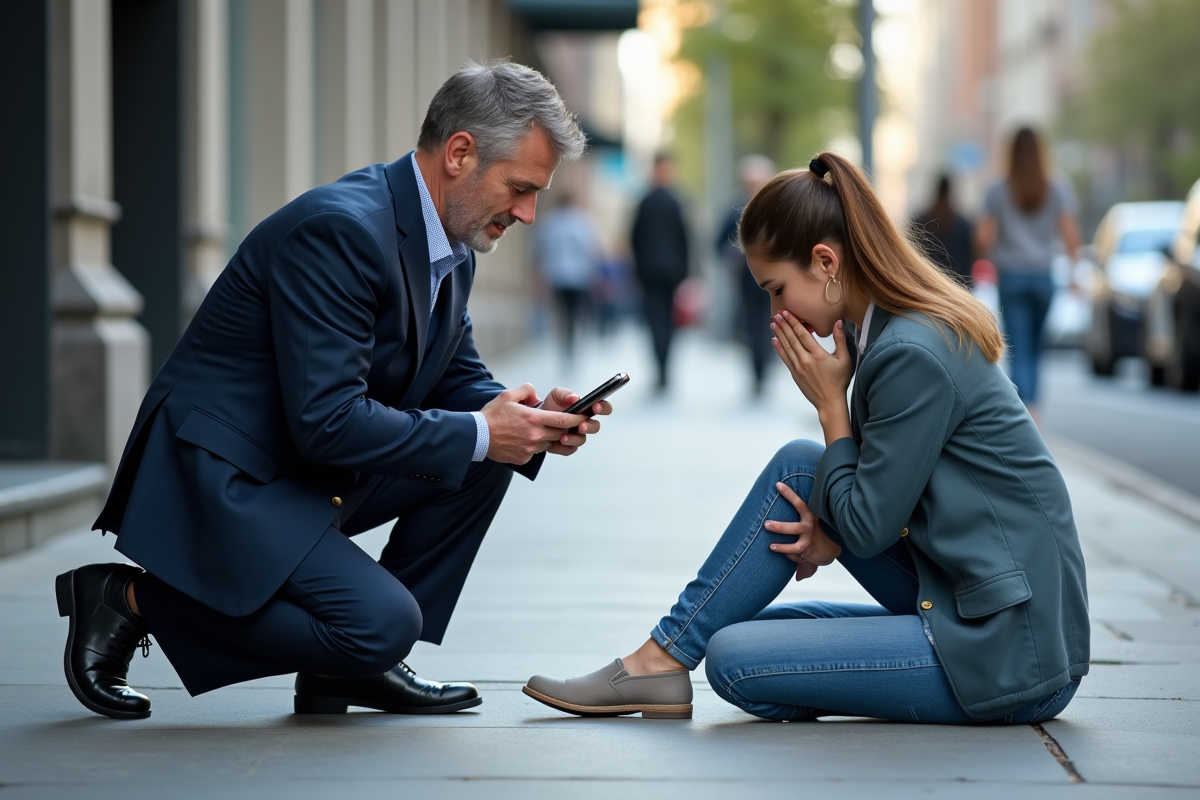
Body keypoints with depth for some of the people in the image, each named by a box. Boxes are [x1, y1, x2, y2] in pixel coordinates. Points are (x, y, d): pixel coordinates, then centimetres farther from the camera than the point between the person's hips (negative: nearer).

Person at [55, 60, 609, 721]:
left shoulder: (451, 246, 6)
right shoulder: (339, 228, -24)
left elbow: (457, 380, 17)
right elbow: (326, 420, -28)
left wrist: (531, 422, -5)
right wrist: (478, 433, -21)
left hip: (313, 472, 10)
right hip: (219, 480, -10)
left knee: (489, 452, 1)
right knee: (384, 624, -22)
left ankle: (355, 664, 6)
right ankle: (134, 598, -6)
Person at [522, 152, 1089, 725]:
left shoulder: (911, 355, -20)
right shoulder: (927, 324, 10)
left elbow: (869, 530, -14)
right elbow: (891, 498, 18)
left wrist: (831, 404, -6)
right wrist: (832, 533, -1)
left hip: (1012, 653, -10)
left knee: (735, 659, -15)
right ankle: (664, 654, 8)